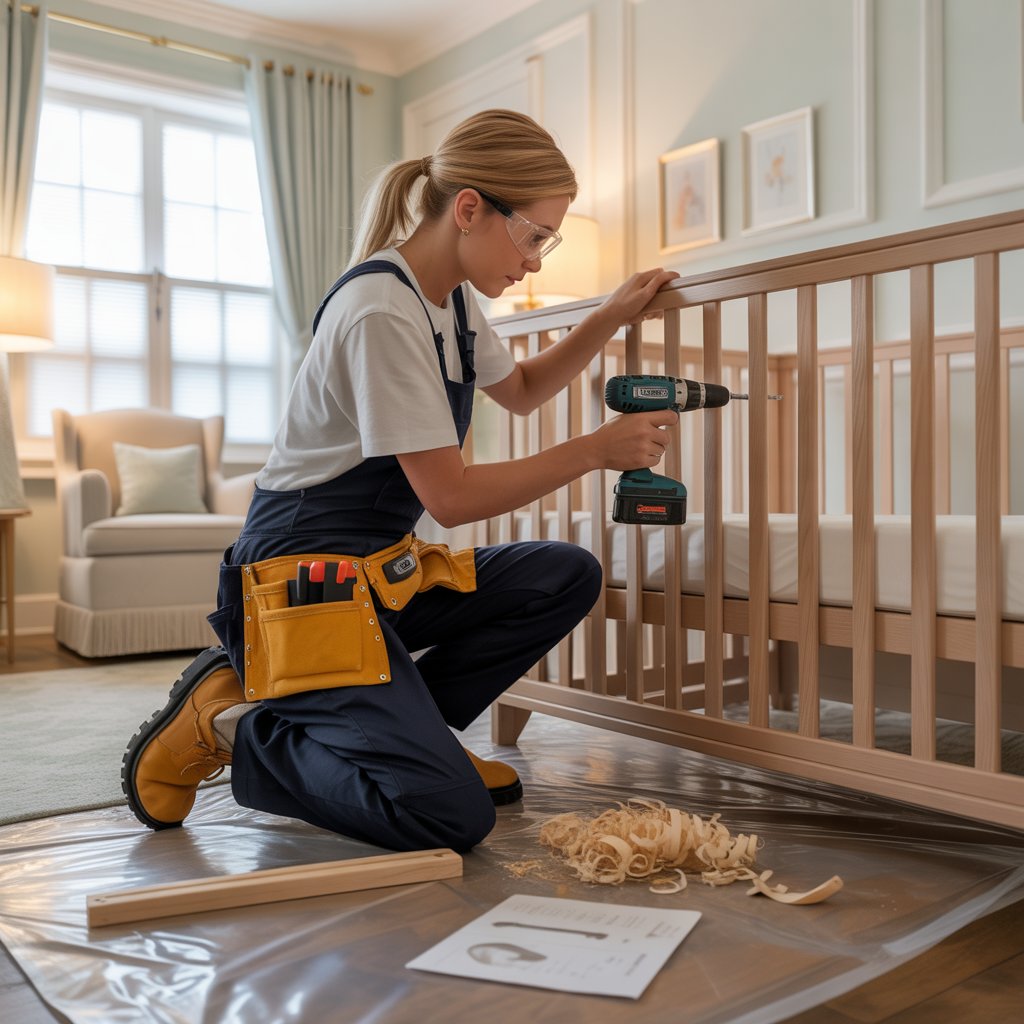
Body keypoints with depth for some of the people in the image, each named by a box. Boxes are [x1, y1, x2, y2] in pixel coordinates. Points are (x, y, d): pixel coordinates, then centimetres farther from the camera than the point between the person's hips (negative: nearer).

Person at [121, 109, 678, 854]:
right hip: (303, 580, -10)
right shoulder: (382, 312, -21)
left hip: (387, 568, 10)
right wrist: (597, 450, -13)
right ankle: (233, 728, 0)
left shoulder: (451, 296, 8)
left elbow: (521, 390, 25)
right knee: (451, 815, -19)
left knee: (569, 577, 0)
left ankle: (407, 729, 6)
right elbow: (452, 497, -20)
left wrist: (609, 320, 12)